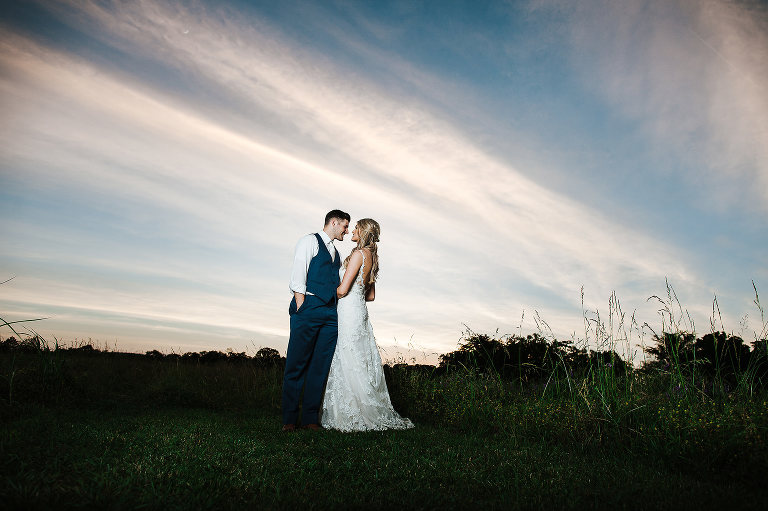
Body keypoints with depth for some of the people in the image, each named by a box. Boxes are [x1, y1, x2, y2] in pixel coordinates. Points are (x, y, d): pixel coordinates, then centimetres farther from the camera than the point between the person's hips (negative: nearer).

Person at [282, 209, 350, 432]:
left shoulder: (336, 253, 26)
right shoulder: (310, 241, 5)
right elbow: (298, 277, -5)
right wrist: (301, 308, -14)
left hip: (330, 313, 7)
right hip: (309, 309, -7)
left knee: (320, 367, 2)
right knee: (297, 364, -5)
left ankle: (309, 419, 6)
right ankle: (289, 419, 2)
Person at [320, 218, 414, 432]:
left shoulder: (359, 254, -12)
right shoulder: (372, 257, 16)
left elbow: (342, 289, -16)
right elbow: (371, 295, 21)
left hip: (349, 311, -9)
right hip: (360, 310, 9)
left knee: (348, 364, -5)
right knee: (360, 364, 11)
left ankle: (353, 417, 0)